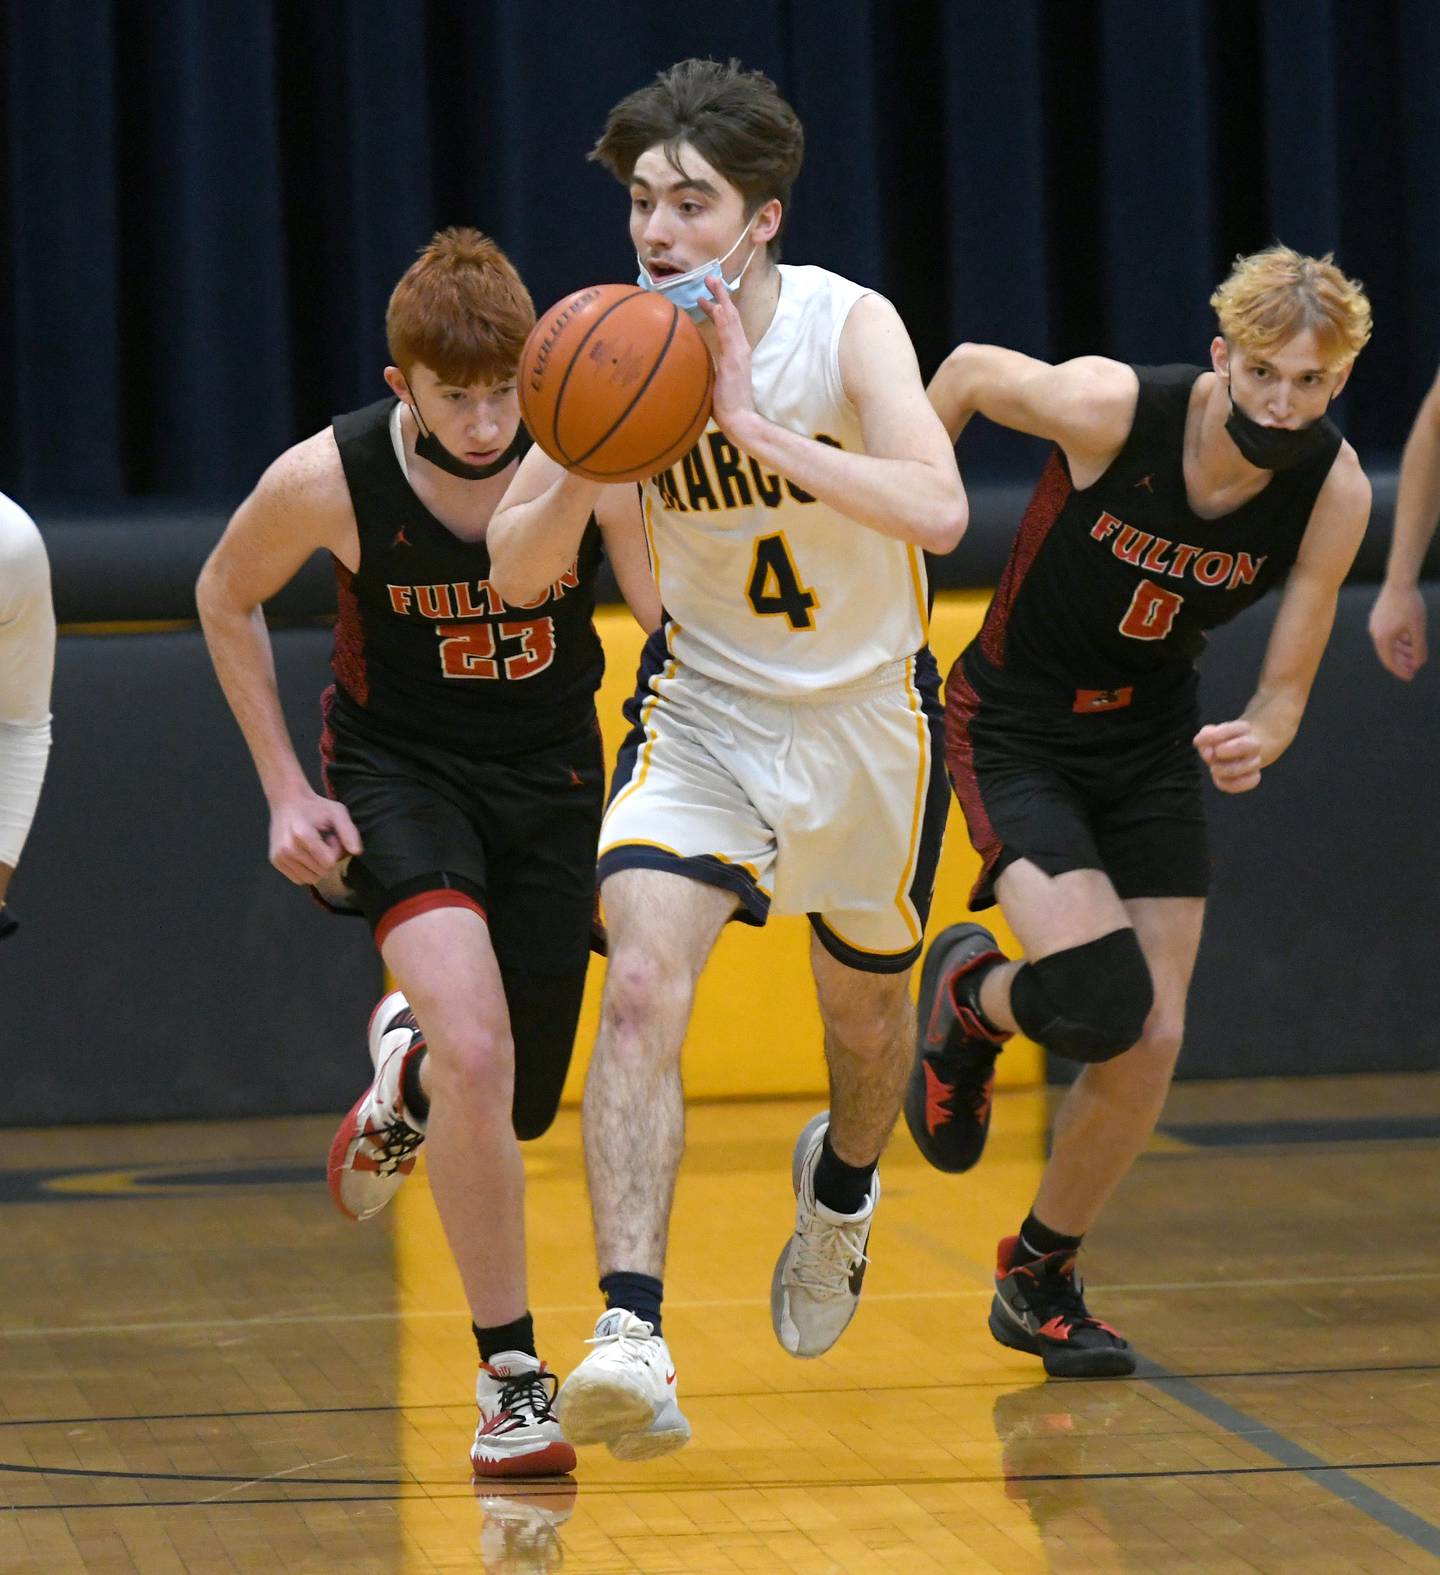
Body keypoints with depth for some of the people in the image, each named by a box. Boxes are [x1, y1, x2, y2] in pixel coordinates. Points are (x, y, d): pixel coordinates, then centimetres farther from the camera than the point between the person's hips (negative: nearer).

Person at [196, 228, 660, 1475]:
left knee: (520, 1107, 9)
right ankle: (512, 1377, -15)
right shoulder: (329, 480, -20)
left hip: (550, 777, 2)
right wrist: (285, 789, -3)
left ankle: (408, 1071, 47)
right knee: (475, 1049, -26)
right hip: (399, 773, -2)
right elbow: (227, 599, 0)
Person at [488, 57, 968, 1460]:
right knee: (642, 988, -23)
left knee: (864, 1007, 19)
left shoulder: (846, 327, -21)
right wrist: (588, 462, -29)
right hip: (705, 704, 1)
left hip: (865, 712, 0)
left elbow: (939, 512, -36)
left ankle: (840, 1187, 55)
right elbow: (513, 571, -9)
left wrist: (755, 426, -42)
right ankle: (630, 1333, -30)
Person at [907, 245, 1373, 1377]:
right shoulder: (1111, 408, -28)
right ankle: (968, 997, 15)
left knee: (1153, 1044, -1)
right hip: (1016, 733, -4)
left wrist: (1257, 740, -31)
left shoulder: (1333, 491, -16)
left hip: (1155, 742, 4)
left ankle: (1040, 1281, 23)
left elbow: (1286, 689, -8)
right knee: (1100, 1005, -23)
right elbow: (965, 372, -7)